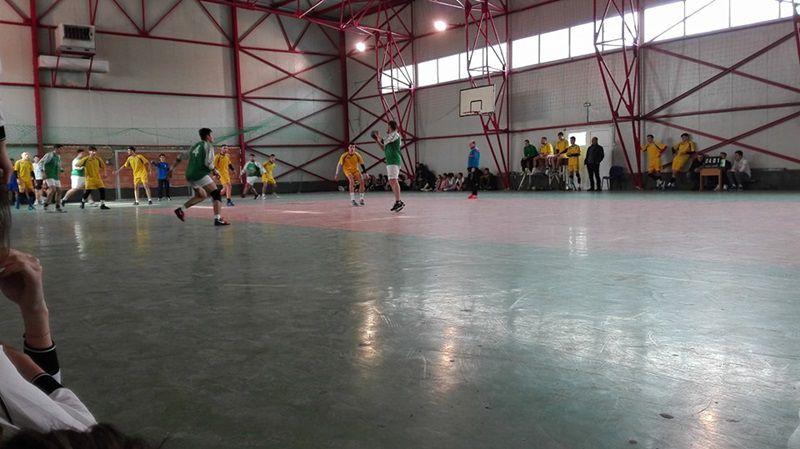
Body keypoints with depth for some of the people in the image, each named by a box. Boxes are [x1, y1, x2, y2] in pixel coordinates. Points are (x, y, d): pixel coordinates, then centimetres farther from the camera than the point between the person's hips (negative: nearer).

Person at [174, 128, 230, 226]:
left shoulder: (196, 146, 21)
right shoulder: (208, 145, -2)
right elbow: (208, 162, -13)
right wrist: (214, 170, 0)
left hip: (190, 175, 9)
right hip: (200, 174, -9)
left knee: (201, 195, 28)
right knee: (216, 194, -9)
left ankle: (181, 209, 26)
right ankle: (218, 219, -24)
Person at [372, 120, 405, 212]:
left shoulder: (395, 134, -5)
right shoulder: (390, 136, 23)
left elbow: (384, 142, -12)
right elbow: (384, 148, 29)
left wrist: (379, 137, 5)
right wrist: (377, 140, 24)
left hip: (394, 161, -10)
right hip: (390, 161, 10)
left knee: (393, 180, -17)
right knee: (391, 182, 8)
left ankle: (398, 201, -21)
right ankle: (398, 202, 11)